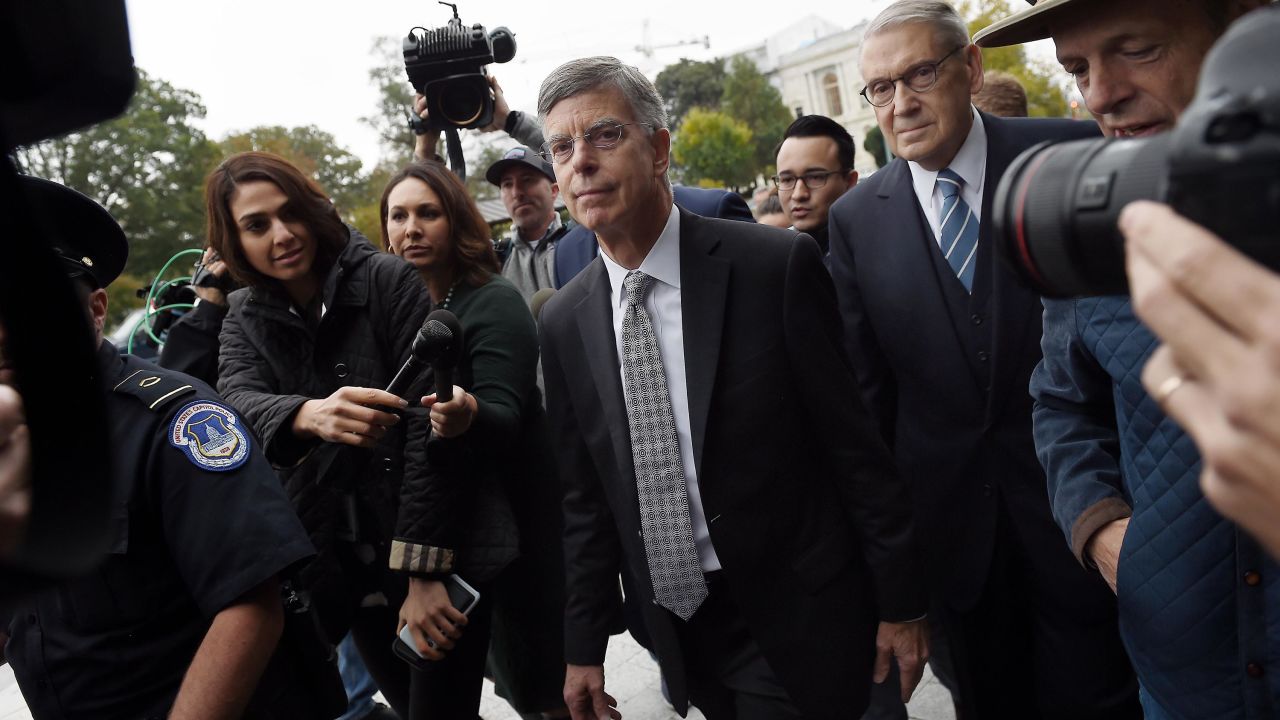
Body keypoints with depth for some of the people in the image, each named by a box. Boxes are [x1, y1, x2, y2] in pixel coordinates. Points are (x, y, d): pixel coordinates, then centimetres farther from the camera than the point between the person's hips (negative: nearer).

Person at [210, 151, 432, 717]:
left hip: (404, 545, -3)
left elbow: (423, 415, -14)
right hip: (312, 555, 4)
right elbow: (238, 404, -16)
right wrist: (309, 414, -40)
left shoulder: (388, 281, -9)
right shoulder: (245, 319, 4)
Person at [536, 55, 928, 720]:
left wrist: (900, 604, -5)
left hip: (797, 627, -4)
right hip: (677, 627, 4)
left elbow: (858, 445, -9)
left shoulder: (778, 266, -13)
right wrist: (582, 647, 7)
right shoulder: (563, 324, 0)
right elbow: (582, 497, 6)